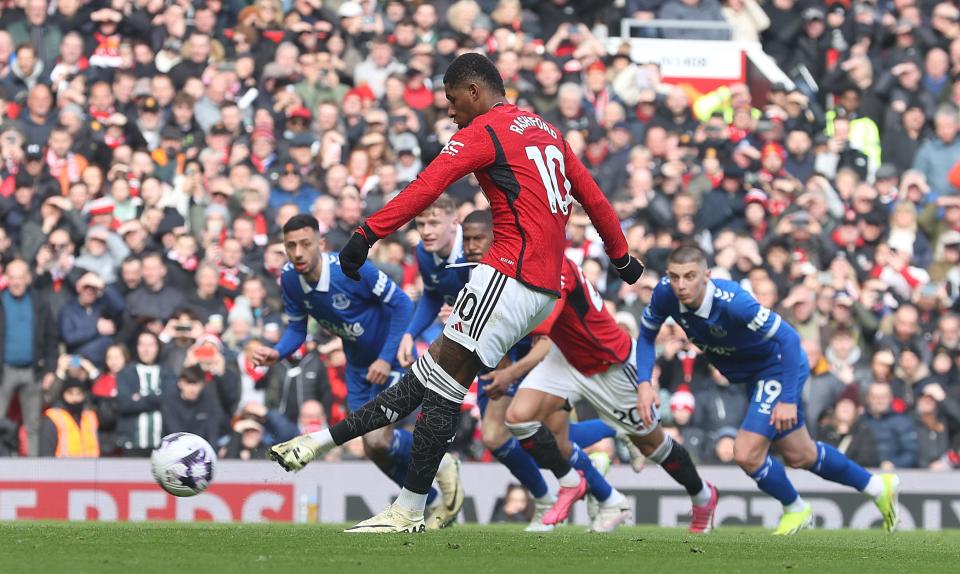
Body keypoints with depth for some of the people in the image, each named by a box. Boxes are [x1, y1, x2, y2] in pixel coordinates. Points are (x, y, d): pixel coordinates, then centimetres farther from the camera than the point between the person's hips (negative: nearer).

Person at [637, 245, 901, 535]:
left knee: (747, 453, -14)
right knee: (799, 456, 19)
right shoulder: (665, 294, -20)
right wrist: (644, 384, -18)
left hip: (778, 367, -7)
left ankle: (796, 510, 16)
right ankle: (878, 486, 40)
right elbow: (646, 336, -3)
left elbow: (788, 338, -32)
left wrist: (787, 399, -32)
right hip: (750, 375, 7)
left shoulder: (732, 301, -37)